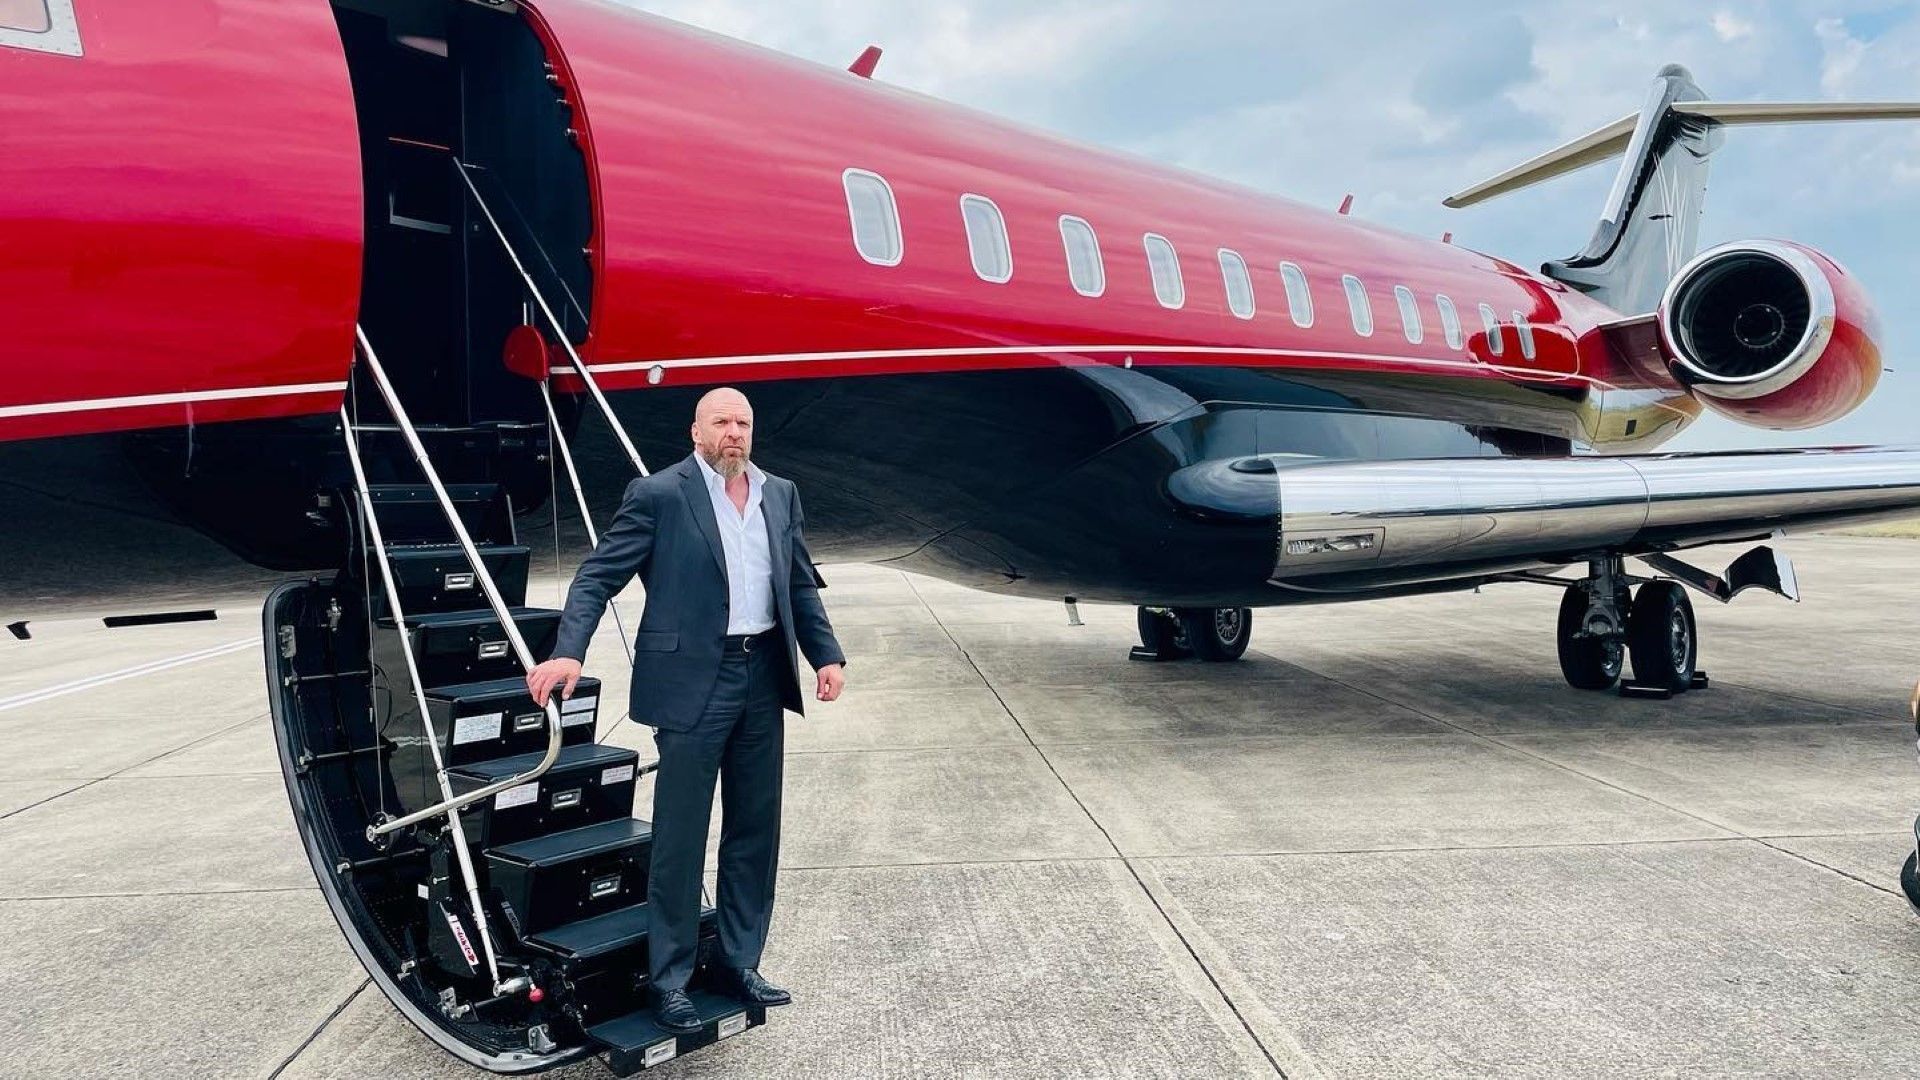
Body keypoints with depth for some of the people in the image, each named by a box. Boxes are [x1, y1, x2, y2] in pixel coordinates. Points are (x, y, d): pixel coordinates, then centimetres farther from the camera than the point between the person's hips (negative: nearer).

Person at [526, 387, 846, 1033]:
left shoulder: (780, 495, 11)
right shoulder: (659, 495, -6)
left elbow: (801, 586, 16)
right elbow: (598, 575, -8)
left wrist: (827, 654, 6)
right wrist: (569, 651, -21)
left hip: (763, 678, 6)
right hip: (692, 682, -6)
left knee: (755, 832, 14)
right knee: (680, 837, 2)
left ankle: (740, 962, 29)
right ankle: (669, 979, 16)